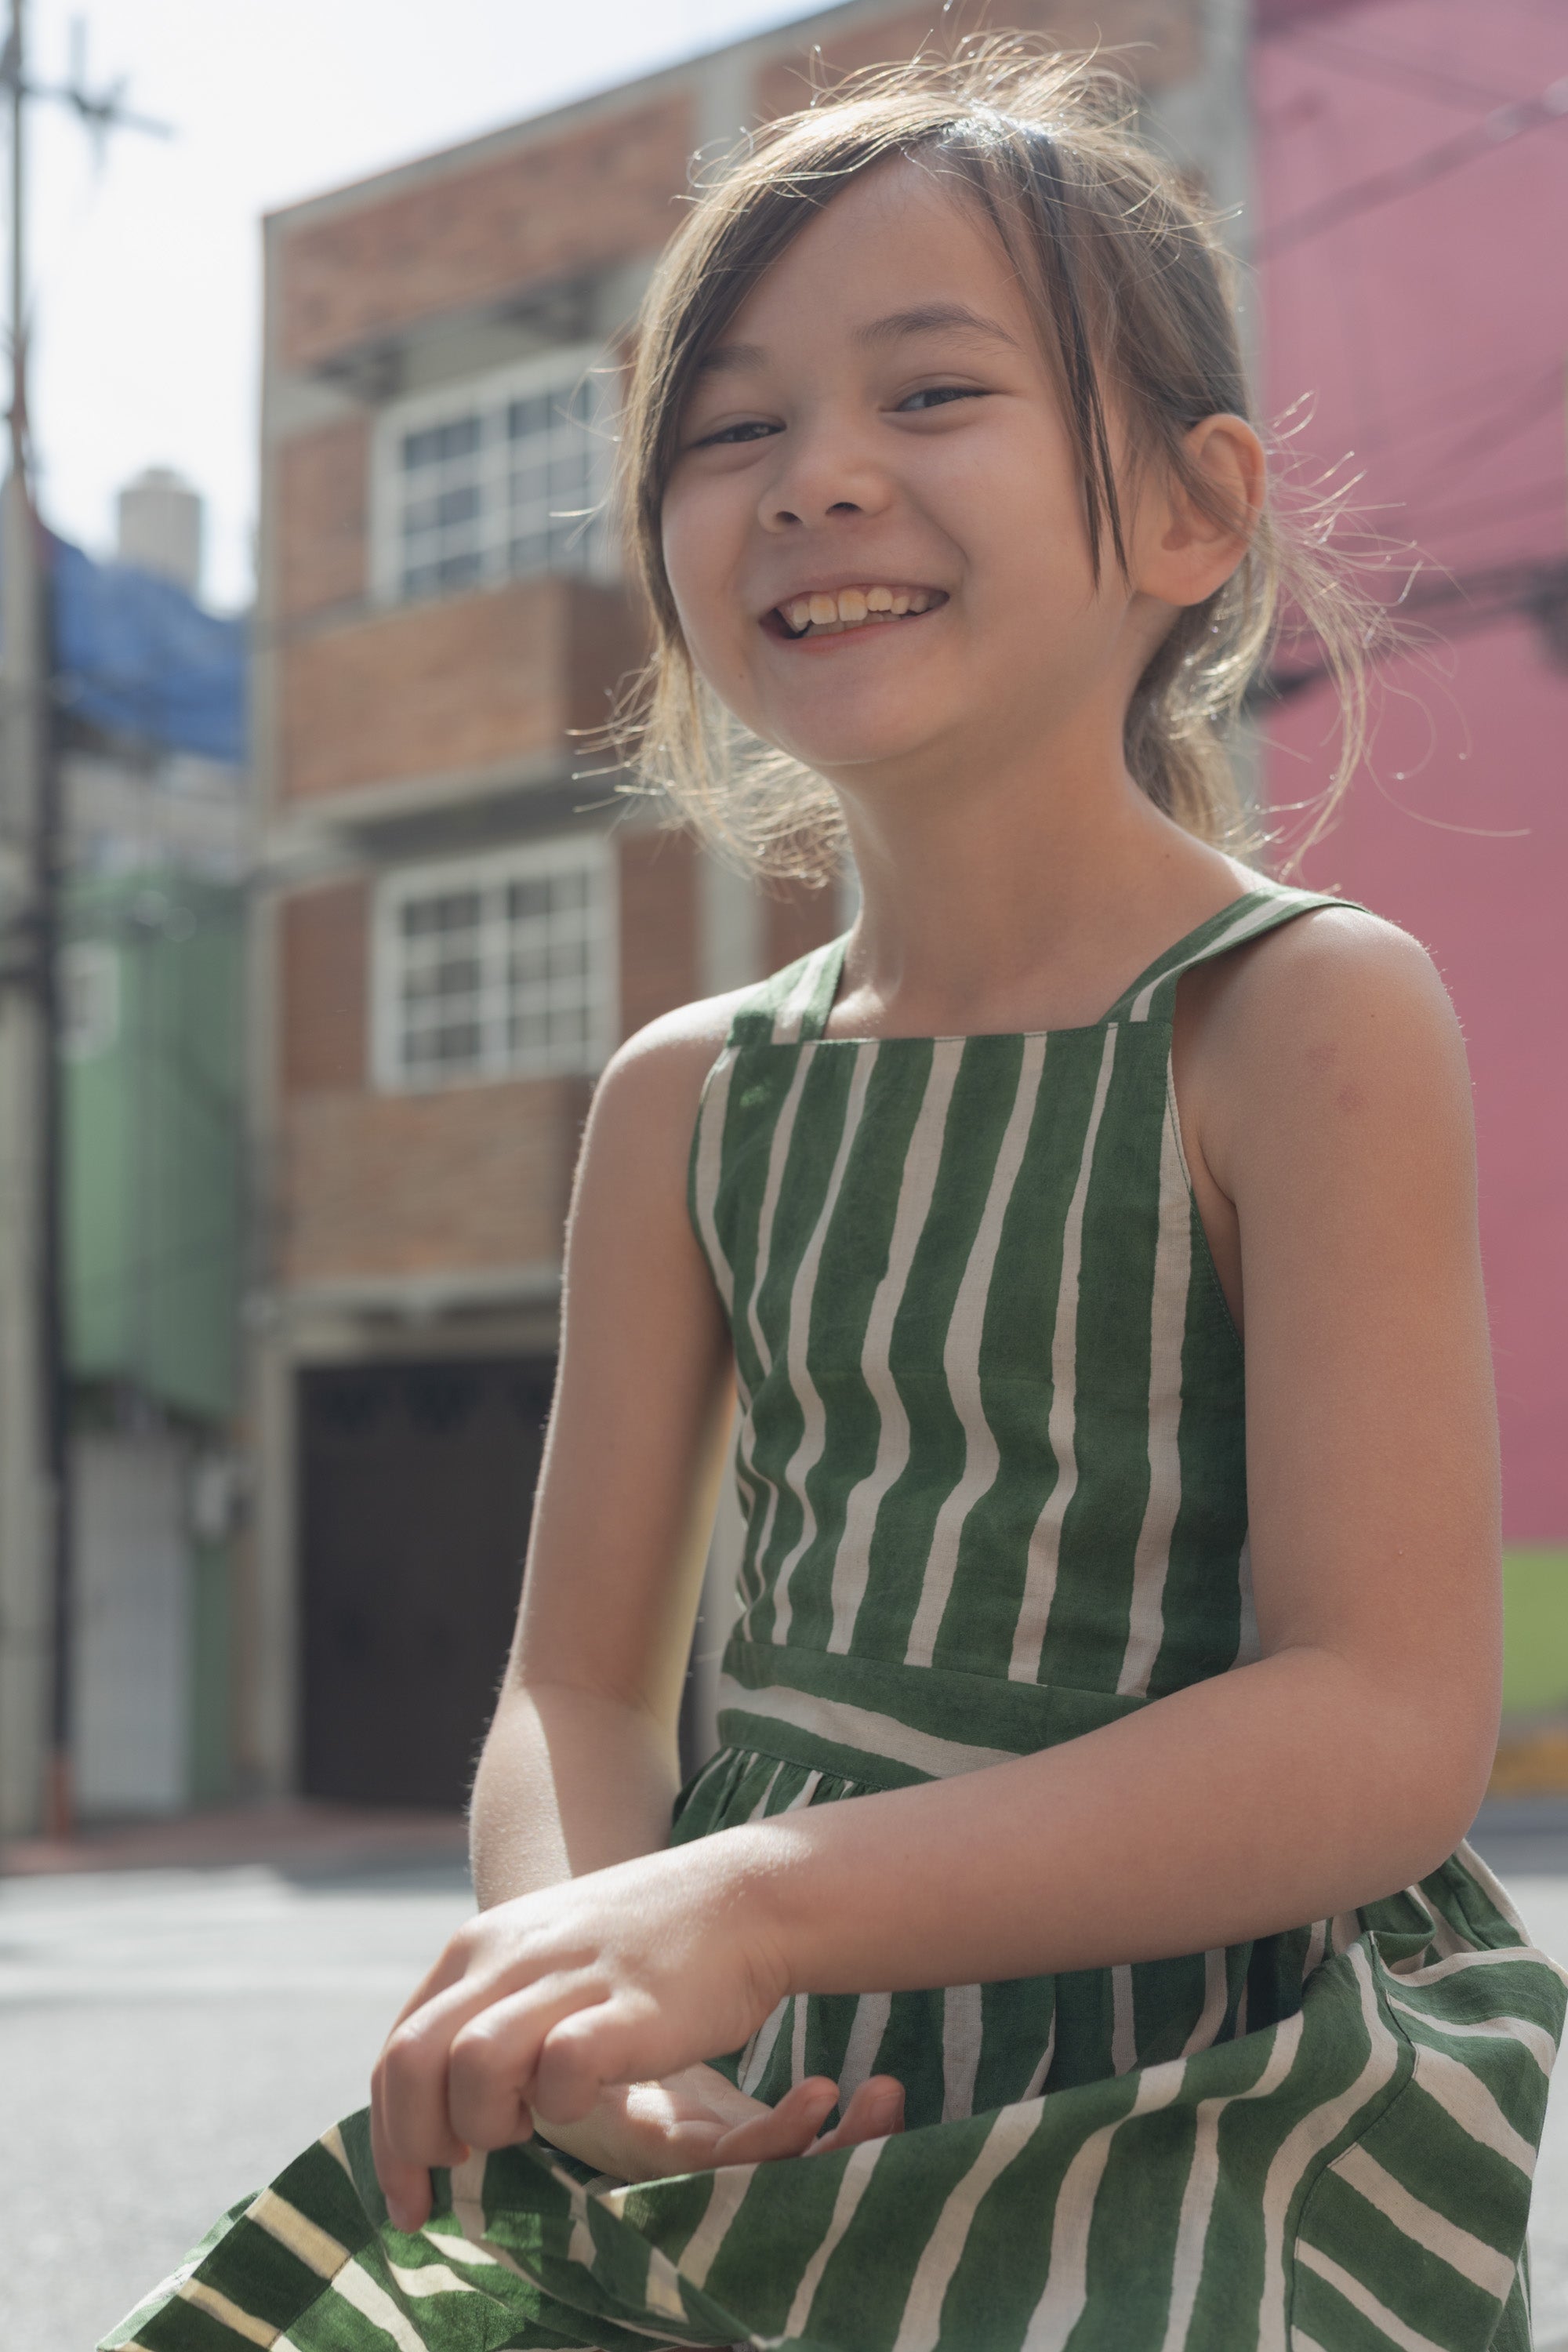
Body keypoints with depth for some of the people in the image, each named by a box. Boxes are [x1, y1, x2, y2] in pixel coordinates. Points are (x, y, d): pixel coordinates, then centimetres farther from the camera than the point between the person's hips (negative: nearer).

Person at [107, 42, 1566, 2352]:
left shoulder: (1303, 1014, -8)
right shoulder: (690, 1099, 8)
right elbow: (580, 1685, 7)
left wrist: (757, 1901, -26)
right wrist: (586, 1968, -17)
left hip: (1223, 2106, -5)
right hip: (778, 2091, 5)